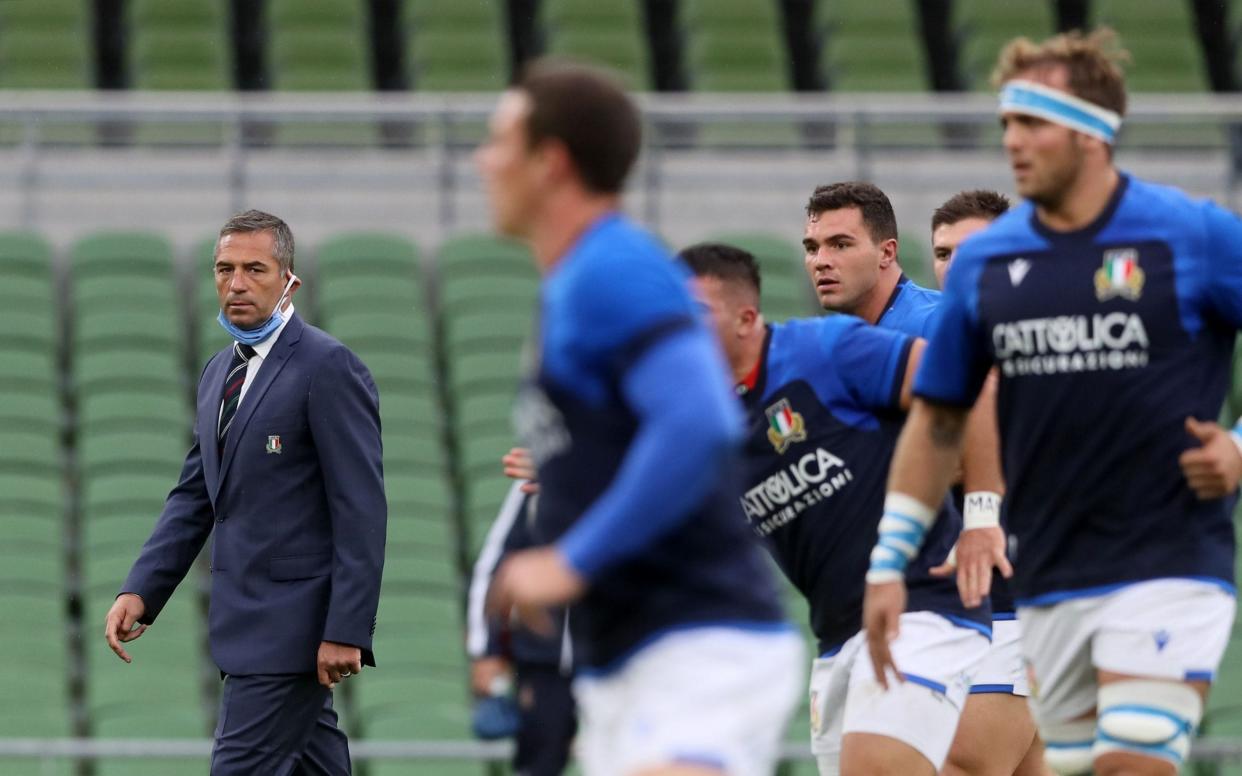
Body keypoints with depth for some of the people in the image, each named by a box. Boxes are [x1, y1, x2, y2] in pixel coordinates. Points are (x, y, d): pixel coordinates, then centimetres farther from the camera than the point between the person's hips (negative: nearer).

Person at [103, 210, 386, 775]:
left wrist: (345, 632, -20)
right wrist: (140, 590, 4)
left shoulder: (327, 367, -12)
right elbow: (195, 493, 17)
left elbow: (361, 509, -15)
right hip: (247, 621, 9)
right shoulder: (220, 373, 15)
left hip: (293, 623, -9)